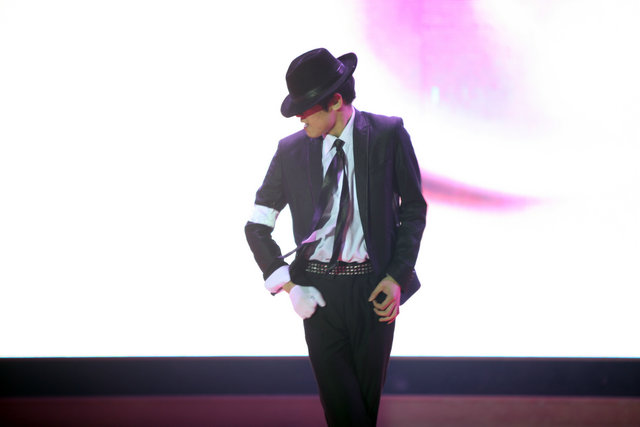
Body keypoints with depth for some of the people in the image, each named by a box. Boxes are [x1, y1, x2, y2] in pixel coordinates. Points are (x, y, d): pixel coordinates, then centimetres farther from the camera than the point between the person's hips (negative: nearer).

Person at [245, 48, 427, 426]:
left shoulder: (388, 135, -2)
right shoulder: (291, 151, 2)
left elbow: (414, 209, 5)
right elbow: (257, 227, 8)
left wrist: (397, 278, -5)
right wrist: (288, 283, -4)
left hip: (373, 291, -1)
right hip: (319, 292, 1)